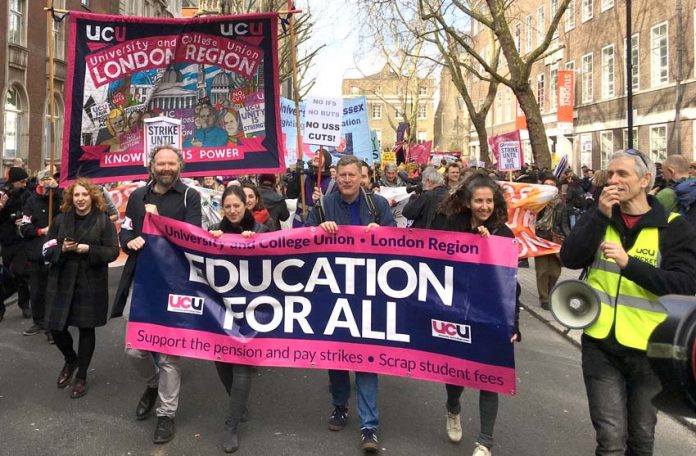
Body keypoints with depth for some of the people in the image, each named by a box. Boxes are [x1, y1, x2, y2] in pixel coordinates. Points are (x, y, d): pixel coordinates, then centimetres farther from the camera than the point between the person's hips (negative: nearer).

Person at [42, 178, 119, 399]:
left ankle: (81, 377, 23)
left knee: (86, 329, 6)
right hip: (62, 282, 3)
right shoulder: (61, 219, 5)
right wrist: (62, 248, -15)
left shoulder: (103, 220, -4)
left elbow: (112, 252, -8)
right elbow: (47, 250, 5)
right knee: (56, 328, 4)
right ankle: (71, 360, 36)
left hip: (91, 284, -3)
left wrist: (88, 249, -21)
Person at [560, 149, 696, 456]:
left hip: (648, 347, -1)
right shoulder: (598, 217, 4)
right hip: (601, 344, 1)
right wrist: (601, 215, -18)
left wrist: (629, 263, -27)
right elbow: (569, 259, -10)